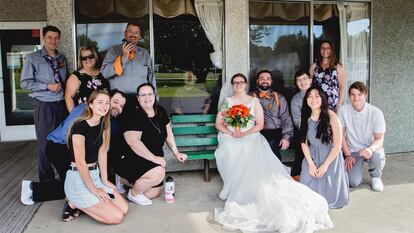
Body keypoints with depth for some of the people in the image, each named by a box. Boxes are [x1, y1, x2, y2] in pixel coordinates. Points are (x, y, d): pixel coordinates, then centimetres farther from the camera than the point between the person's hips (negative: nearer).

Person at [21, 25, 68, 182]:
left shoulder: (62, 59, 13)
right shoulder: (32, 58, -3)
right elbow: (25, 82, -7)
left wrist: (64, 86, 3)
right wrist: (48, 86, -15)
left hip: (61, 104, 5)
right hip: (44, 105, -5)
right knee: (45, 144, 0)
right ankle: (46, 180, 13)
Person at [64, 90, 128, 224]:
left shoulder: (103, 124, 5)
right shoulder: (80, 126, -21)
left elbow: (102, 152, 7)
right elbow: (80, 162, -21)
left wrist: (105, 180, 6)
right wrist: (93, 189, -15)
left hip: (95, 175, 8)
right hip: (78, 179, -8)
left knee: (124, 209, -1)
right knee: (116, 217, -13)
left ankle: (82, 204, 11)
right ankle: (75, 204, 4)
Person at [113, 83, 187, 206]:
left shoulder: (160, 111, 2)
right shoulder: (132, 114, -20)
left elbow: (168, 132, 12)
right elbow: (133, 142, -29)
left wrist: (176, 153, 7)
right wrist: (154, 158, -29)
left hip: (151, 160, 8)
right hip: (128, 159, -8)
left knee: (154, 193, 6)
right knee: (159, 173, -29)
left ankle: (126, 180, 26)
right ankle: (134, 194, -2)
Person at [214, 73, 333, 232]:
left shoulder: (254, 101, 11)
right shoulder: (227, 102, 14)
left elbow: (260, 125, 4)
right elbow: (218, 123, 8)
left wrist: (244, 133, -12)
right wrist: (231, 133, -11)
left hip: (251, 137, -1)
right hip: (230, 139, 1)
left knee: (256, 160, -29)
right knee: (233, 158, -30)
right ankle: (236, 192, -19)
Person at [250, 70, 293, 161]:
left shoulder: (279, 98, 15)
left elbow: (286, 119, 8)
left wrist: (286, 137, -6)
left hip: (276, 133, 0)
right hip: (257, 133, 0)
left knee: (271, 144, -28)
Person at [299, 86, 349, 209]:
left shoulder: (331, 116, -11)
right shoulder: (305, 118, 3)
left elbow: (337, 145, -10)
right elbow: (304, 143, 3)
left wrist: (325, 165, -12)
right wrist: (311, 164, -8)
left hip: (331, 158, -3)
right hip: (312, 158, 3)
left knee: (329, 196, -9)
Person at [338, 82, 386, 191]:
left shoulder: (376, 113, -13)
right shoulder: (343, 110, -9)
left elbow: (379, 139, -11)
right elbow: (341, 134, -2)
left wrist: (370, 149, -34)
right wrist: (347, 155, -9)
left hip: (371, 149, 0)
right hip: (352, 151, 0)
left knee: (378, 156, -36)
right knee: (354, 182, -19)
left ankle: (375, 177, 0)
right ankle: (356, 167, 19)